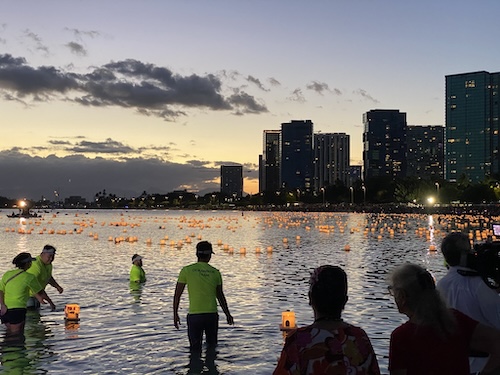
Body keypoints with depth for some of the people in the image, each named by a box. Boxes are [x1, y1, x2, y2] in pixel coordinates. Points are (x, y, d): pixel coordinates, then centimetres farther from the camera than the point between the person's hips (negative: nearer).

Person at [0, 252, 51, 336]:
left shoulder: (7, 274, 12)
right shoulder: (29, 277, -2)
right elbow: (41, 292, 9)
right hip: (17, 308, -6)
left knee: (9, 332, 21)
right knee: (17, 334, -1)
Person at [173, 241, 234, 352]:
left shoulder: (187, 270, -2)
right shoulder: (215, 272, 3)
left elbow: (177, 295, 0)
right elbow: (220, 297, 8)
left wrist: (175, 314, 10)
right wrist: (228, 314, 21)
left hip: (194, 315, -2)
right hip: (212, 314, 2)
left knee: (195, 348, 6)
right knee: (211, 346, 19)